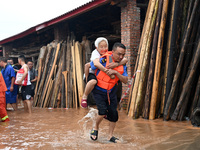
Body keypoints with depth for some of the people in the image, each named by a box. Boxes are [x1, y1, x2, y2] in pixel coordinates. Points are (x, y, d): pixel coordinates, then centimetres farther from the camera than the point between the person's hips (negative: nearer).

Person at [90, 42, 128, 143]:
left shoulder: (122, 65, -6)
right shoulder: (103, 60, -22)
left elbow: (125, 81, -12)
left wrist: (116, 72, -28)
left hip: (111, 92, 5)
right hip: (99, 91, -5)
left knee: (113, 113, 2)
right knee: (103, 111, -19)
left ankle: (110, 136, 19)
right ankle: (95, 128, 12)